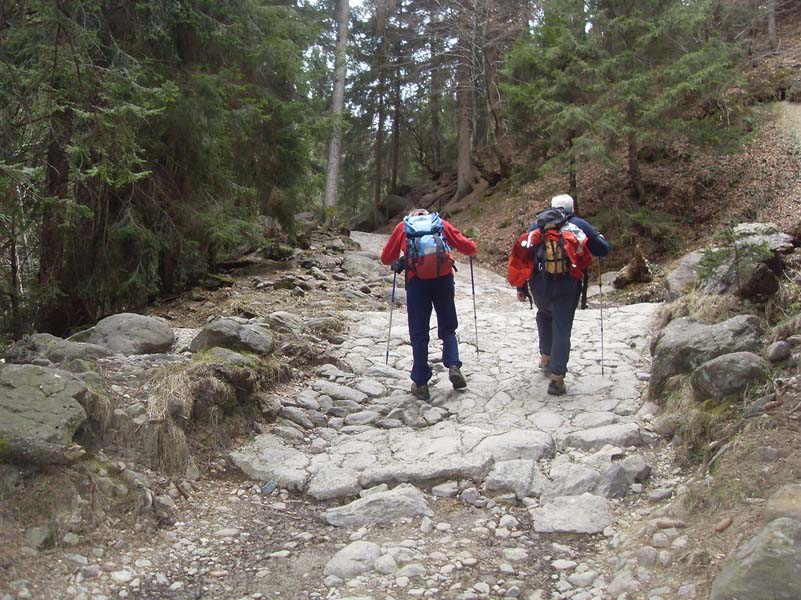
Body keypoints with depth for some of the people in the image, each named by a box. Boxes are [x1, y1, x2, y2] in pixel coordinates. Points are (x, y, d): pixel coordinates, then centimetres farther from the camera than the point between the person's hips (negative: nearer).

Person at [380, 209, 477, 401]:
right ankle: (453, 366, -6)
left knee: (419, 334, 6)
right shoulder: (441, 224, 20)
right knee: (447, 328, 16)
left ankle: (421, 384, 5)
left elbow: (385, 258, 22)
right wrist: (470, 245, 40)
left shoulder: (402, 227, 20)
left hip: (417, 280, -1)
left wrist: (398, 261, 43)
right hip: (443, 278, 1)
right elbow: (469, 248, 17)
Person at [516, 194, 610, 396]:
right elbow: (603, 250, 7)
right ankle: (557, 378, -6)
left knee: (544, 315, 31)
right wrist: (600, 238, 31)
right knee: (562, 329, 0)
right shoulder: (580, 225, 3)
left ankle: (546, 357, 35)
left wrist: (520, 287, 11)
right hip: (567, 286, -3)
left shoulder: (537, 225, 9)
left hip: (539, 284, 3)